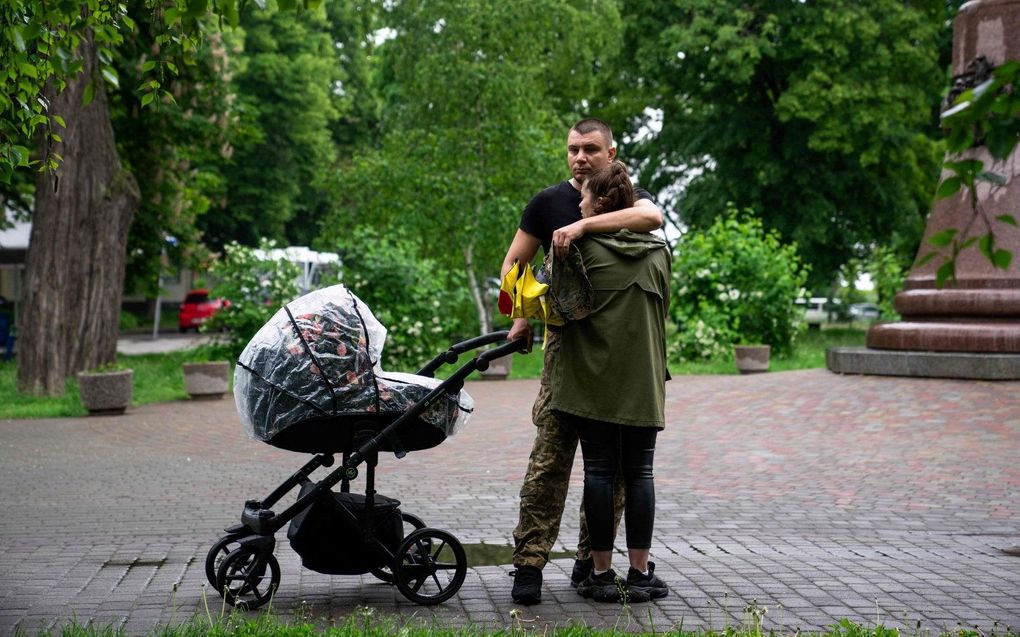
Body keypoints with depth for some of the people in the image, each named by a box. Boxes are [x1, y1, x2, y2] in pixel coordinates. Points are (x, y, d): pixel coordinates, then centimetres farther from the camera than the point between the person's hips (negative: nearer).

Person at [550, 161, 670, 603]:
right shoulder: (658, 250, 7)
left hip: (593, 379, -3)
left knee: (599, 471, 3)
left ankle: (602, 574, 7)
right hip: (643, 381, 3)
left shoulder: (582, 246, -6)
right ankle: (640, 573, 9)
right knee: (638, 472, 7)